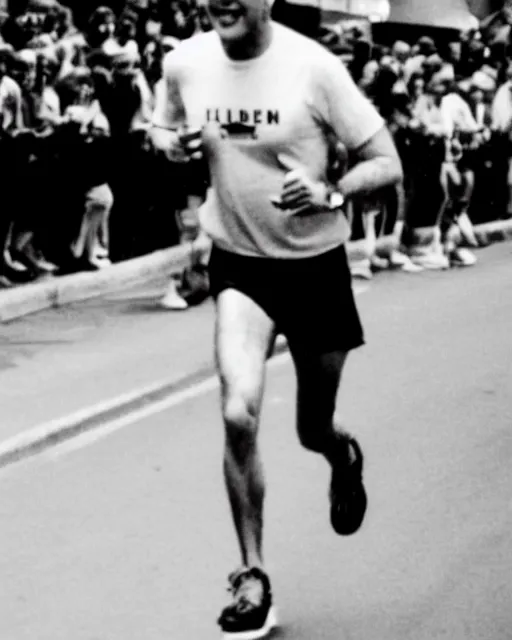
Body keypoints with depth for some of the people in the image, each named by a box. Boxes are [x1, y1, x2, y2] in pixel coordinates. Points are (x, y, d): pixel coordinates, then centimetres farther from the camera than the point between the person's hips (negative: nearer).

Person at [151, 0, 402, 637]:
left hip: (315, 265, -1)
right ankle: (252, 577, -4)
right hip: (237, 263, 1)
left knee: (314, 430, 13)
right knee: (238, 412, -19)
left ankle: (344, 457, 53)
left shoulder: (311, 65, -17)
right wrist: (174, 144, -8)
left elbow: (387, 163, -11)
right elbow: (162, 128, 15)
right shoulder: (184, 63, -6)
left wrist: (330, 193, -30)